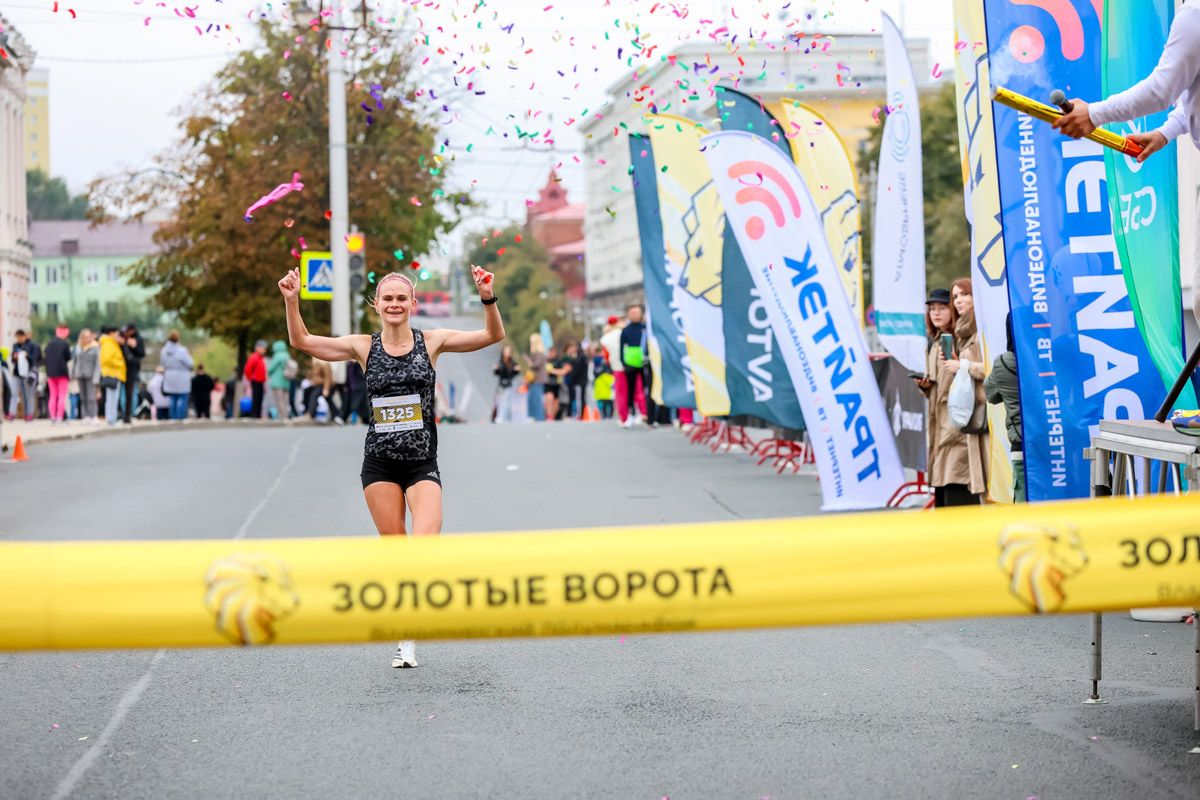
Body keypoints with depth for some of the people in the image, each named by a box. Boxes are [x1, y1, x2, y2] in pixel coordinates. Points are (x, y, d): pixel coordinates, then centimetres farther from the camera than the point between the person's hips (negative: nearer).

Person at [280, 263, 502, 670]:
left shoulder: (431, 342, 0)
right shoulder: (364, 347, 3)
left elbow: (493, 335, -6)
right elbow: (302, 342, 2)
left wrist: (487, 298, -22)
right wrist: (291, 302, -13)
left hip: (422, 464, -1)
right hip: (380, 465, 1)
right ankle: (406, 638, 16)